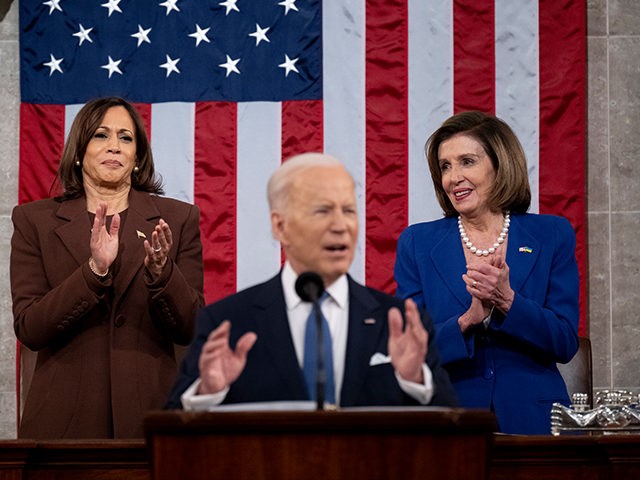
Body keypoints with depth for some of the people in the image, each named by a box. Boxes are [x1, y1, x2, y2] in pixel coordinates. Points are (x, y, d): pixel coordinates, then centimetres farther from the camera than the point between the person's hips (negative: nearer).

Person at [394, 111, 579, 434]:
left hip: (531, 420, 0)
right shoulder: (417, 243, 5)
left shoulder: (552, 236, 4)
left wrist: (506, 300, -17)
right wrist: (468, 319, -19)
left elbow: (566, 344, -2)